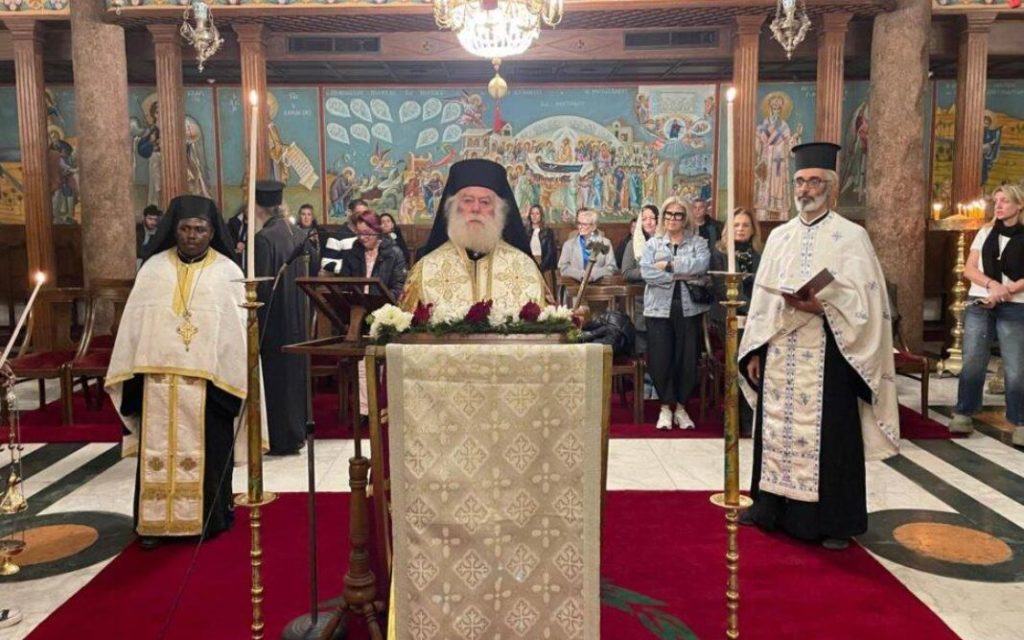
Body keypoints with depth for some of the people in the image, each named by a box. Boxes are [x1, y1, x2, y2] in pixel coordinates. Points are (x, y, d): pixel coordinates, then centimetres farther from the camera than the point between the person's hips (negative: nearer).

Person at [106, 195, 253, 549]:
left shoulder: (228, 272, -1)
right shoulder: (153, 268, 6)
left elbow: (239, 328, -3)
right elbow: (134, 323, 6)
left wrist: (235, 377, -8)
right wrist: (134, 373, 1)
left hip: (208, 378, -2)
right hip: (159, 376, 2)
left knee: (206, 450, 7)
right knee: (159, 449, 7)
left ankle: (207, 518, 19)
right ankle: (156, 520, 17)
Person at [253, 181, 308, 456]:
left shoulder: (264, 239, -18)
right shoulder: (296, 232, 5)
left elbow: (261, 287, -20)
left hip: (274, 320, -7)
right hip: (298, 317, 8)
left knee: (276, 374, 2)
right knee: (294, 370, 16)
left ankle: (282, 439, 10)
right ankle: (297, 431, 26)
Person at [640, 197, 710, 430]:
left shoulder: (698, 243, 10)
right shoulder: (652, 244, 11)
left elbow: (701, 264, -12)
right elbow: (647, 272, -7)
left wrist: (669, 264, -13)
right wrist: (682, 275, -12)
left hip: (689, 308, 0)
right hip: (659, 308, 0)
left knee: (688, 357, 3)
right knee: (660, 358, -3)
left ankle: (681, 407, 18)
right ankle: (665, 406, 13)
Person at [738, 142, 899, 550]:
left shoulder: (851, 236, -2)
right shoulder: (779, 236, 12)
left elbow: (864, 302, -8)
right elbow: (761, 297, 11)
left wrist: (819, 306, -23)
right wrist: (753, 351, 6)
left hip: (827, 356, -4)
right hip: (779, 355, 5)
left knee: (830, 435, 1)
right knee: (776, 428, 11)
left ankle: (836, 521, 14)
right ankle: (771, 506, 25)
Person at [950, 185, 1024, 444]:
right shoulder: (985, 232, 11)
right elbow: (969, 269, 5)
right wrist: (991, 284, -11)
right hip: (979, 305, 2)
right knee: (972, 363, 2)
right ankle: (964, 414, 13)